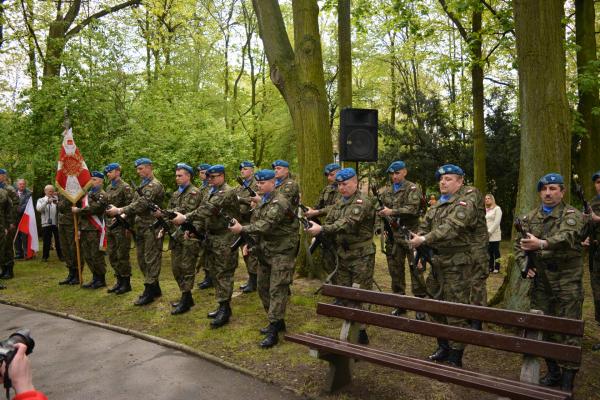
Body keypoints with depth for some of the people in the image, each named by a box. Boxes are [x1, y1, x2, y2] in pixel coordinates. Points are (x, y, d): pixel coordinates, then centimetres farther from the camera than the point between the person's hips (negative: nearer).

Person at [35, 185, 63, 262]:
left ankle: (60, 256, 12)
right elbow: (38, 209, -12)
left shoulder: (56, 199, 9)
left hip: (56, 223, 1)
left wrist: (57, 203, -22)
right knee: (46, 241, 4)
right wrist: (47, 201, -22)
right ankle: (45, 256, 16)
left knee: (58, 240, 3)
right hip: (46, 223, 0)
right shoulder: (41, 200, 8)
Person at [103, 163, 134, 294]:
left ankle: (126, 283, 8)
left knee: (122, 256, -2)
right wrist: (106, 224, 15)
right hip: (110, 226, 8)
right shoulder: (108, 188, 15)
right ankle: (119, 281, 23)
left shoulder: (125, 187, -9)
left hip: (121, 227, -8)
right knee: (112, 255, 12)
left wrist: (128, 226, -17)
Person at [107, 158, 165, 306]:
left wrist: (119, 210, -24)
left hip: (151, 228, -10)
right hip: (141, 227, 10)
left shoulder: (154, 185, -12)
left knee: (151, 259, -3)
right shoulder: (143, 185, 18)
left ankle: (149, 292, 3)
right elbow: (134, 203, 19)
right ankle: (155, 288, 24)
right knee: (142, 259, 14)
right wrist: (124, 216, 3)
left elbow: (142, 204, -23)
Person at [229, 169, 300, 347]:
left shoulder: (279, 202, -18)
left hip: (281, 251, -10)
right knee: (263, 287, 14)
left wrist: (242, 229, -25)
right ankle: (278, 321, 28)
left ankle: (274, 330, -5)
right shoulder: (262, 202, 12)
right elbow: (256, 224, 17)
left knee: (277, 289, -8)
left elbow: (266, 225, -27)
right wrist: (249, 242, 4)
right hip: (265, 251, 10)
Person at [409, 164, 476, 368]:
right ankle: (443, 347, 32)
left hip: (456, 264, -8)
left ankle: (455, 358, 8)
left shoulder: (464, 204, -9)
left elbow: (449, 228, -23)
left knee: (456, 312, -3)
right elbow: (424, 227, 12)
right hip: (436, 262, 8)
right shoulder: (436, 206, 16)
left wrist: (424, 240, -29)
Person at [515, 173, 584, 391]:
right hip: (540, 282, 5)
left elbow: (566, 237, -26)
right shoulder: (530, 218, 11)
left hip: (567, 283, -5)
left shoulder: (573, 216, -5)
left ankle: (567, 382, 10)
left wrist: (542, 244, -43)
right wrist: (524, 264, -2)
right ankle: (553, 372, 28)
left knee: (568, 332, -1)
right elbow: (519, 244, 15)